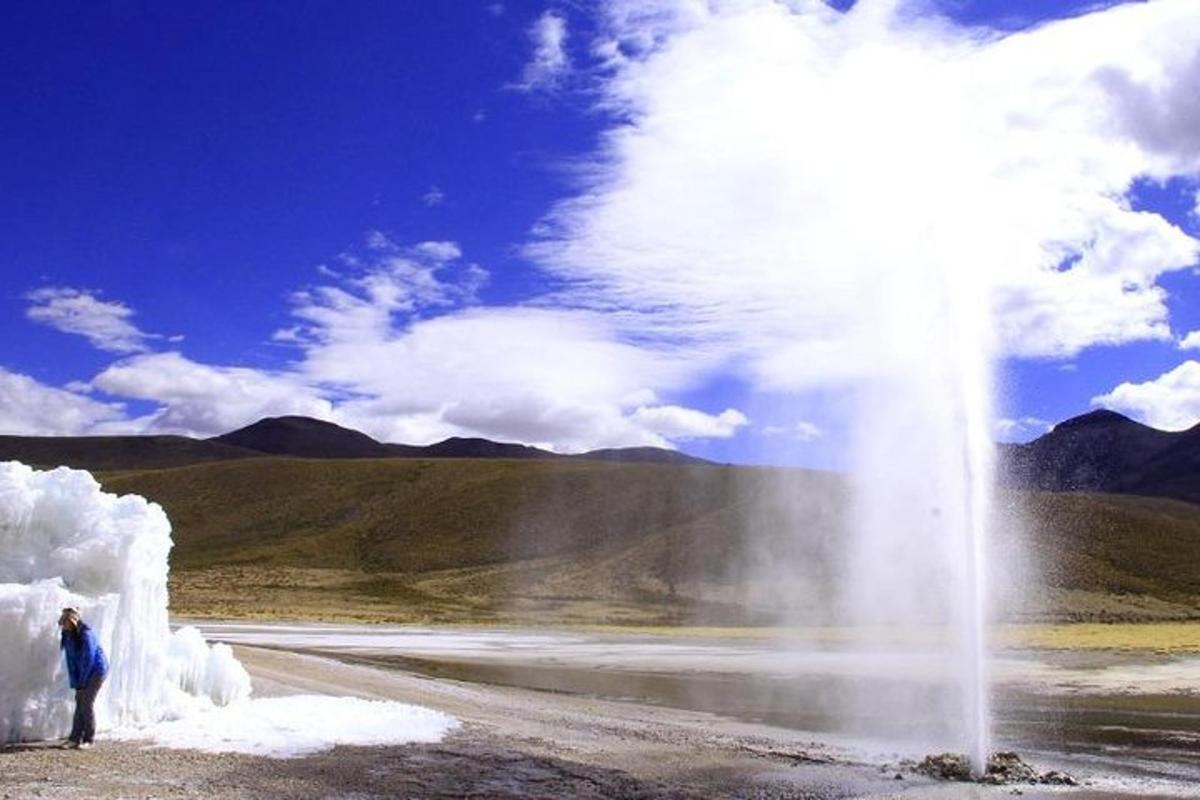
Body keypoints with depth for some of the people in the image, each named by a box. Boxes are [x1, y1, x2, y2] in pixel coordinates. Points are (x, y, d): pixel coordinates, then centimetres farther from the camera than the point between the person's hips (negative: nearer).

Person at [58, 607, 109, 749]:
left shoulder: (86, 634, -26)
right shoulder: (67, 634, -4)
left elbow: (88, 660, -23)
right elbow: (71, 659, 0)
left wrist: (81, 684, -15)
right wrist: (74, 683, -4)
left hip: (97, 669, -7)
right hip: (84, 670, 7)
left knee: (86, 702, -9)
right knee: (80, 702, 2)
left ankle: (89, 739, -1)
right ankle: (75, 738, 4)